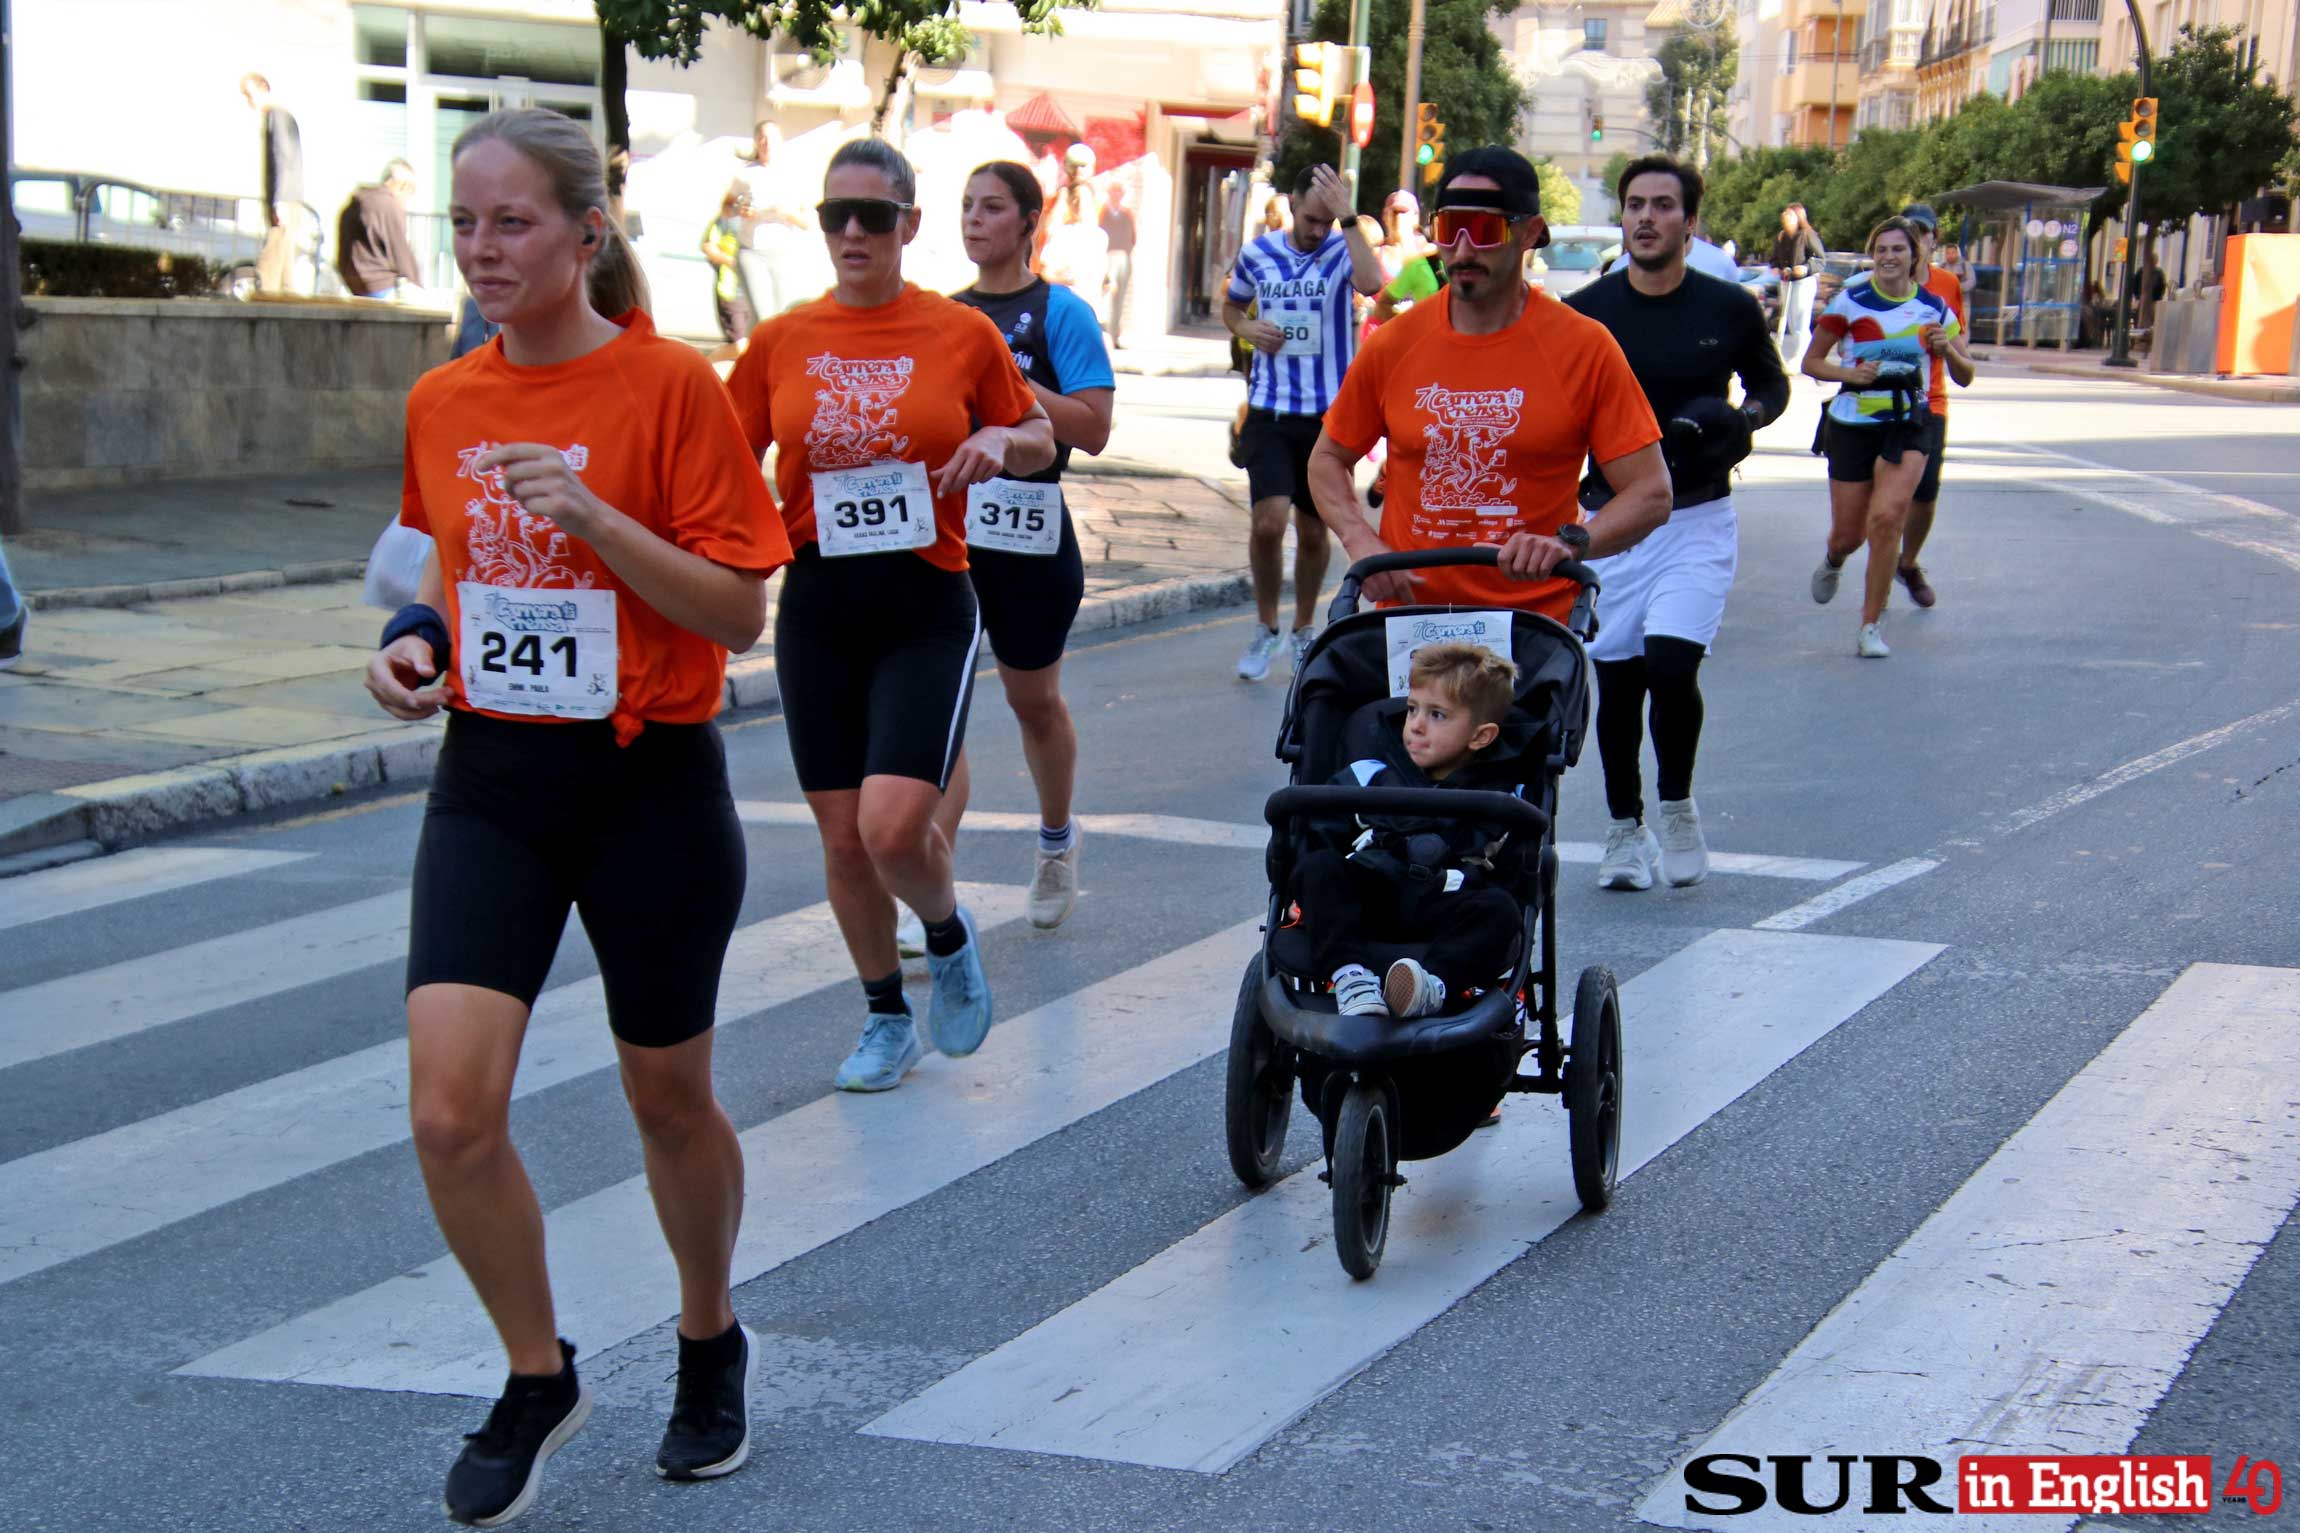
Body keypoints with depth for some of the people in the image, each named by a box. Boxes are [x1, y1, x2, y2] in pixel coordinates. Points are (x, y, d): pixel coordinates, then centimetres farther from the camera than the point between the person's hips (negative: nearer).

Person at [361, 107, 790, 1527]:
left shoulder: (673, 387, -11)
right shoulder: (442, 402, 5)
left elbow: (738, 613, -12)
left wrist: (593, 515, -24)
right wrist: (417, 641, 1)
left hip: (649, 780, -4)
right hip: (491, 781, 4)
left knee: (670, 1097, 12)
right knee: (451, 1110, -11)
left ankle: (713, 1342, 39)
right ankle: (540, 1378, 12)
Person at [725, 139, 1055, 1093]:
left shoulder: (965, 334, -1)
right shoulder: (781, 342, 3)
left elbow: (1039, 441, 12)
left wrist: (1002, 442, -10)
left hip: (926, 608, -3)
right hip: (819, 608, 3)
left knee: (894, 824, -17)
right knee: (842, 833, 7)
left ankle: (950, 940, 16)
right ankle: (886, 1017, 27)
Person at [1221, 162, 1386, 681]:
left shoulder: (1343, 249, -5)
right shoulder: (1258, 254, 3)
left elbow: (1371, 284, -28)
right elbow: (1231, 307, 20)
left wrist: (1348, 217, -27)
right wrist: (1249, 330, -2)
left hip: (1327, 412, 0)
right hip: (1268, 410, 1)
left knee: (1313, 532, 11)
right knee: (1268, 522, -14)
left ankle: (1305, 630, 31)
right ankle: (1265, 627, 8)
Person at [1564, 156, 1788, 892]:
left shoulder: (1729, 309, -1)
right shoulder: (1584, 313, 0)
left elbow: (1772, 383, 15)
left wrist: (1746, 419, -7)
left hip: (1699, 519, -1)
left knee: (1671, 664, -17)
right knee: (1617, 681, 4)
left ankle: (1678, 806, 7)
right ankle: (1625, 830, 22)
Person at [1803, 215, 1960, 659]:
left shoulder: (1934, 307, 4)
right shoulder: (1851, 301, -4)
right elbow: (1811, 362, 2)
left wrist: (1947, 348, -10)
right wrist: (1850, 373, -16)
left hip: (1908, 425, 1)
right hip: (1853, 424, -1)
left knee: (1887, 517, -20)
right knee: (1848, 533, 5)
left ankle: (1872, 625, -7)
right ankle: (1832, 563, 47)